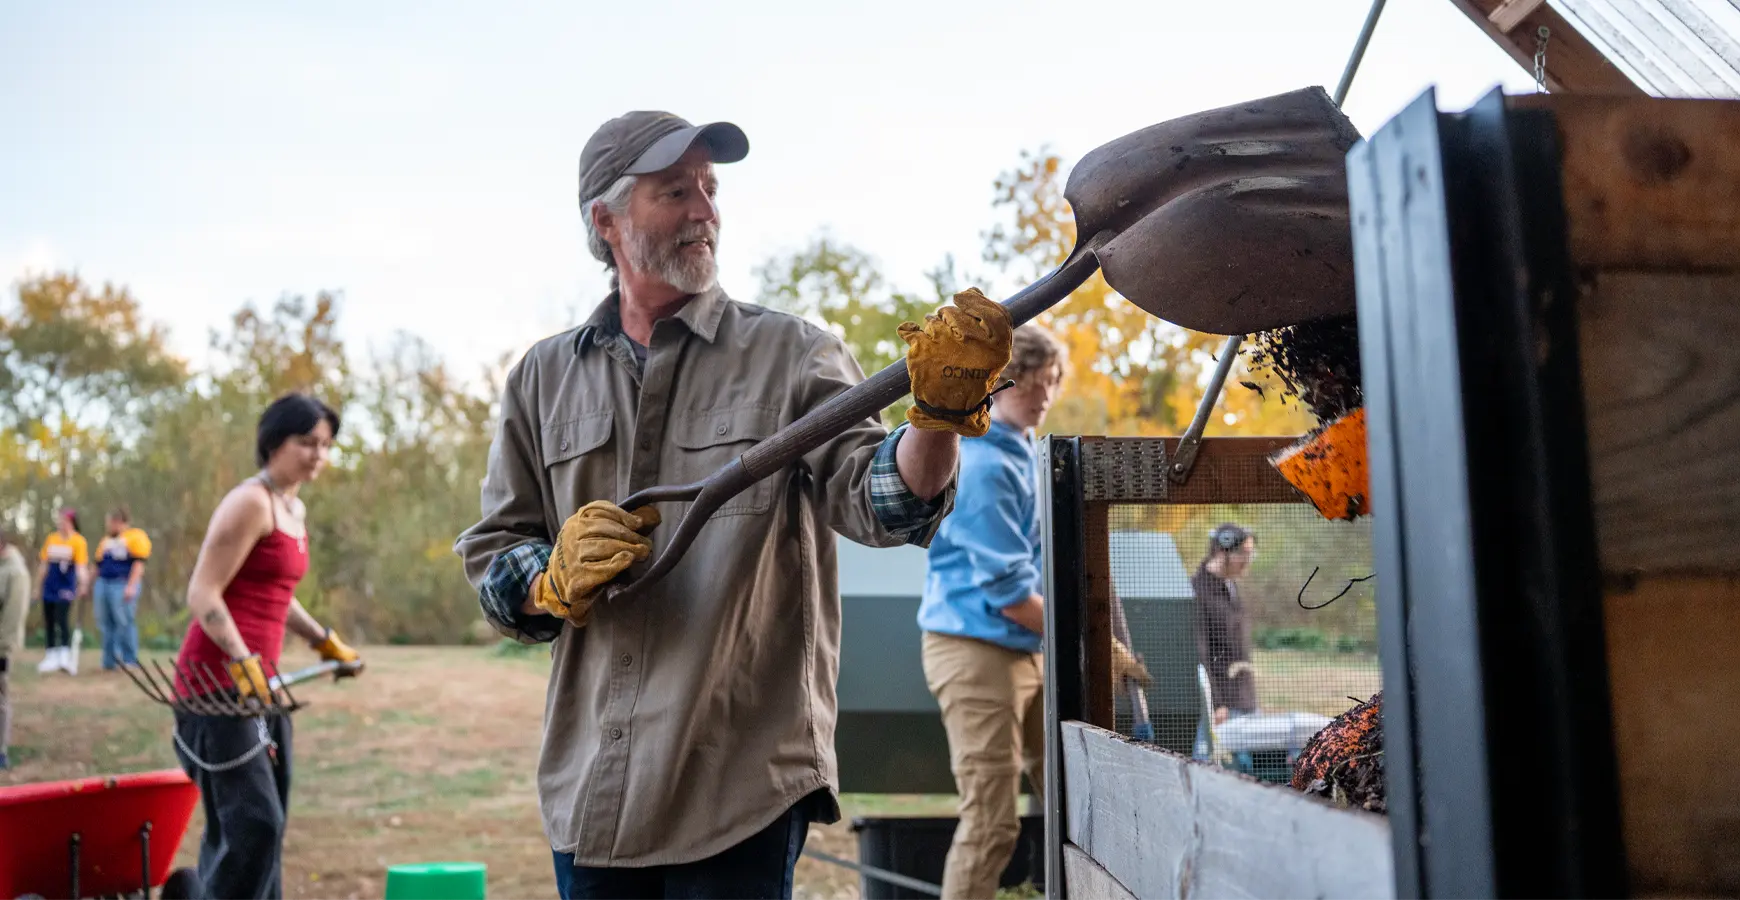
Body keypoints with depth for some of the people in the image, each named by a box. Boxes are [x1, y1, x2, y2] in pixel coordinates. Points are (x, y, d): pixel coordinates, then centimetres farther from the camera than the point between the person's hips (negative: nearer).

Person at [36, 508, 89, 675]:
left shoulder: (78, 541, -7)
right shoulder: (51, 539, 8)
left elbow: (80, 565, -13)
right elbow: (44, 564, 14)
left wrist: (82, 583, -26)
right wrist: (37, 584, 15)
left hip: (66, 587, -6)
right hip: (49, 586, 6)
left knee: (62, 619, -16)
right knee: (48, 622, 9)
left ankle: (66, 656, -15)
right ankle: (52, 656, 19)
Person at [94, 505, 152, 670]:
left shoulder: (135, 537, -3)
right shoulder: (105, 541, 21)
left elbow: (139, 564, -11)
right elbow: (99, 565, 26)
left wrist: (131, 586, -19)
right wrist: (93, 586, 20)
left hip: (123, 586, -7)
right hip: (103, 583, 8)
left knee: (125, 623, -8)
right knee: (106, 624, 8)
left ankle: (130, 661, -3)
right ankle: (109, 662, 14)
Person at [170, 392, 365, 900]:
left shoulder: (295, 510, 14)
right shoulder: (251, 502, -13)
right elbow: (203, 595, -17)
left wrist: (326, 643, 28)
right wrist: (244, 663, -26)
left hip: (260, 680, 9)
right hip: (219, 681, -9)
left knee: (265, 823, 14)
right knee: (252, 822, -11)